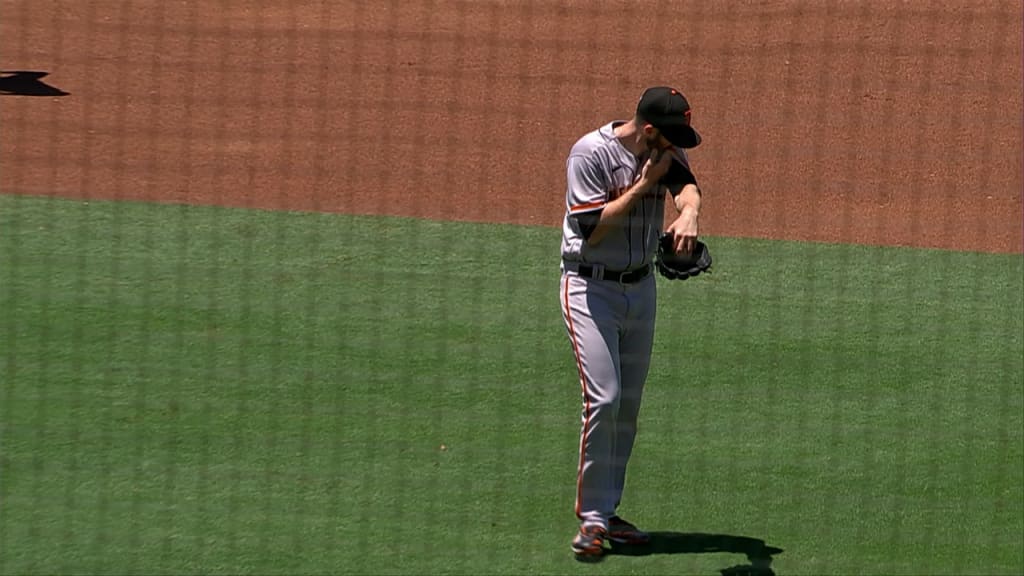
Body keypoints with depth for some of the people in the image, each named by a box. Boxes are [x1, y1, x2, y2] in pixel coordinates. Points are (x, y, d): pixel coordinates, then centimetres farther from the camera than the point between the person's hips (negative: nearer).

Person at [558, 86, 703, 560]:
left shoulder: (663, 153, 1)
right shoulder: (590, 154, -17)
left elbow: (687, 185, -18)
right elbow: (592, 228, -21)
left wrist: (688, 213, -41)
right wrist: (644, 183, -22)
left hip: (641, 287, 6)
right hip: (591, 288, -6)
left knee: (628, 405, 8)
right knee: (603, 400, -15)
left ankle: (606, 512, 17)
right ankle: (593, 519, -7)